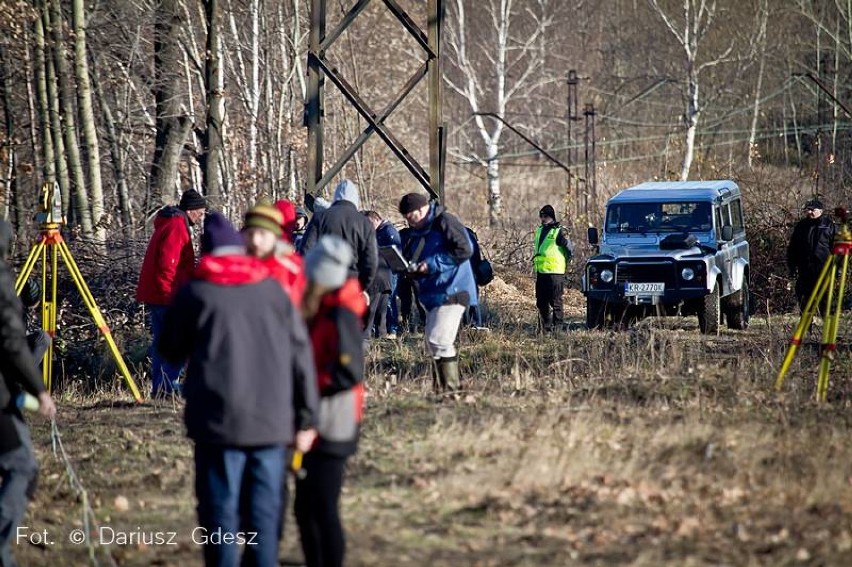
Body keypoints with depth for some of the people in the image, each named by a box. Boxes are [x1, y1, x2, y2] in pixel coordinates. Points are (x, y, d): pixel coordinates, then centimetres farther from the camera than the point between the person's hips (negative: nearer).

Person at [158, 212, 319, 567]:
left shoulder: (197, 293, 0)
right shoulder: (273, 290, 8)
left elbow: (170, 350, 9)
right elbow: (301, 354, 6)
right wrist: (306, 418, 10)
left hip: (220, 421, -3)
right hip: (272, 421, 3)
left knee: (221, 511, 1)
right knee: (265, 511, 8)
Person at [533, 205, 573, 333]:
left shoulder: (559, 231, -8)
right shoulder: (540, 230, 15)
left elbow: (570, 249, -5)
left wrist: (565, 263, -1)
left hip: (554, 273, -8)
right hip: (541, 272, 8)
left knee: (555, 302, -5)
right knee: (541, 302, 10)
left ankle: (557, 328, -1)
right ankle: (545, 328, 18)